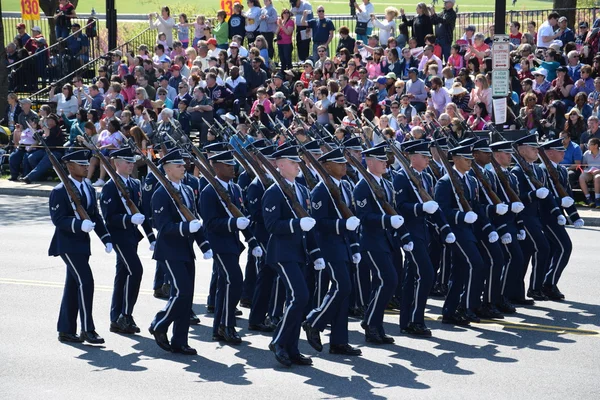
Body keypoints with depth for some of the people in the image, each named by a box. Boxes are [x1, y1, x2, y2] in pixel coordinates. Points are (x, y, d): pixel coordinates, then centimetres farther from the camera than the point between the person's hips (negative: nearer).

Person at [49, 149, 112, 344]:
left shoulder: (89, 189, 14)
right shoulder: (59, 191, -11)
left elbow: (96, 217, 14)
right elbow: (58, 219, -18)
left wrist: (106, 238, 4)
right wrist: (79, 224, -32)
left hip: (82, 243, 8)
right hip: (67, 244, -8)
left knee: (73, 286, 11)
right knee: (85, 282, -15)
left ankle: (66, 330, 17)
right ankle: (87, 329, -10)